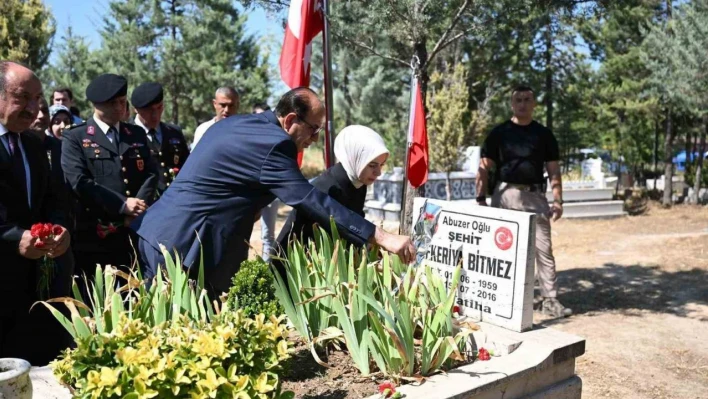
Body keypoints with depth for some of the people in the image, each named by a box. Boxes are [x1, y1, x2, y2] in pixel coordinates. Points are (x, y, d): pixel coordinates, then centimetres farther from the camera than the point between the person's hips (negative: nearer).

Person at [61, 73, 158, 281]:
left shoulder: (137, 134, 15)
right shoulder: (75, 138, 2)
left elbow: (150, 174, 7)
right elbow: (79, 182, -11)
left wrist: (138, 208, -10)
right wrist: (123, 204, -17)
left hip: (135, 234, 4)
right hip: (94, 237, -3)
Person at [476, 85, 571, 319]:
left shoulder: (544, 134, 10)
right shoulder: (499, 133, 6)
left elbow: (553, 170, 8)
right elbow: (484, 168, 3)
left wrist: (558, 200, -2)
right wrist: (480, 198, -5)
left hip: (535, 196, 1)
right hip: (505, 195, 0)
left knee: (544, 249, -1)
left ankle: (550, 300, 5)